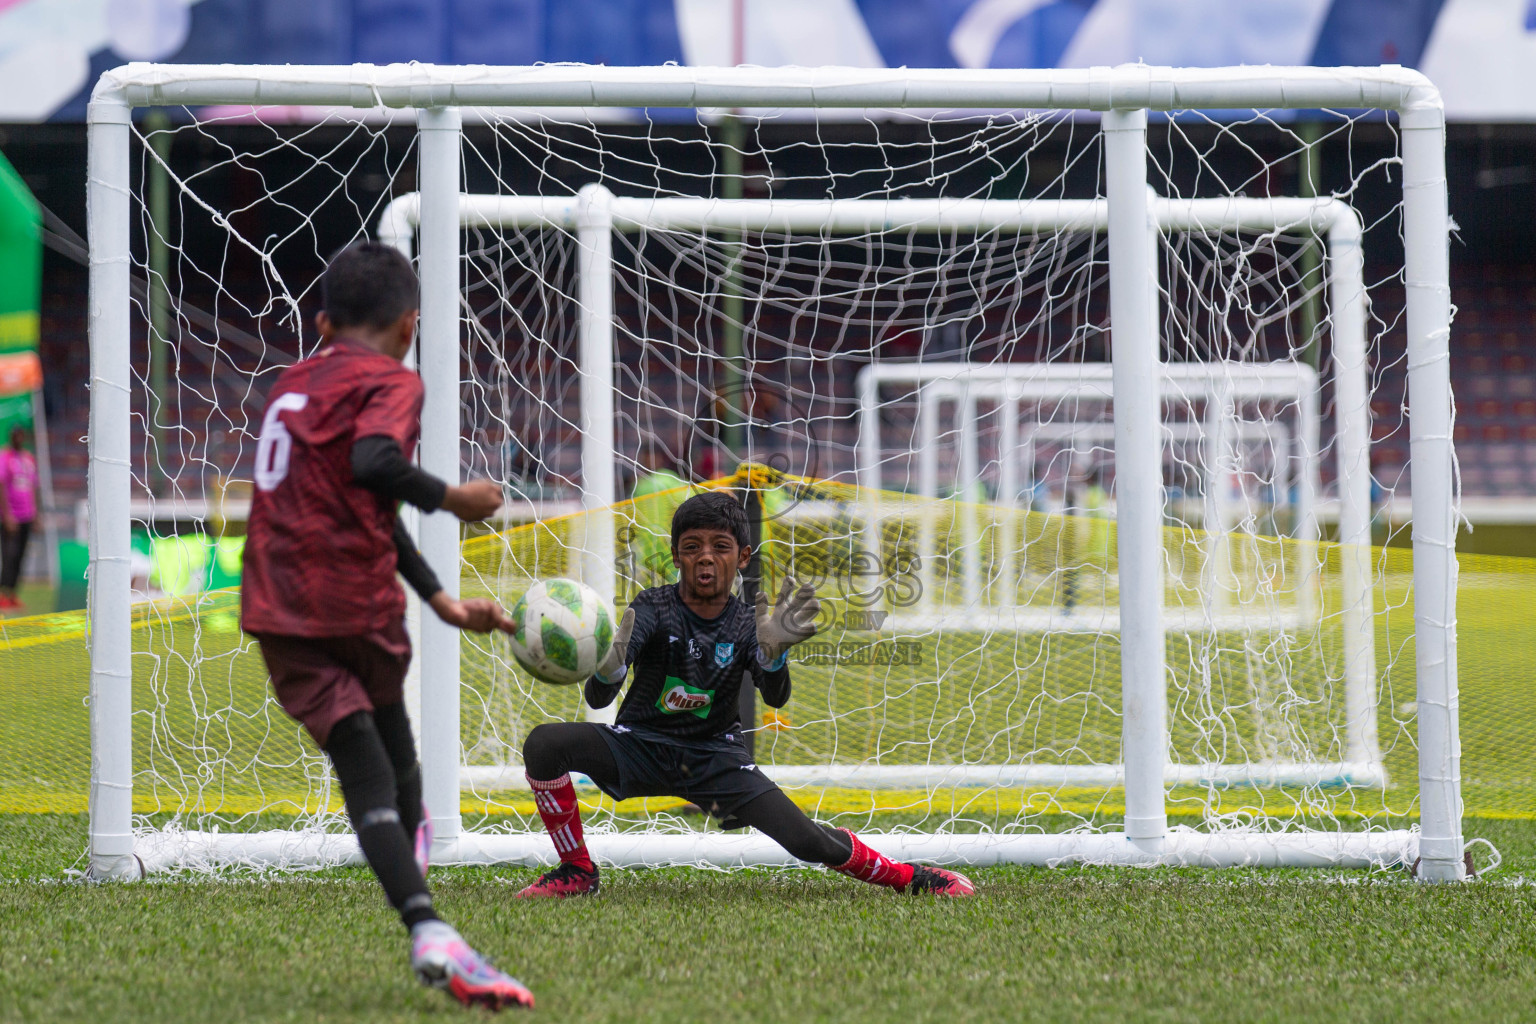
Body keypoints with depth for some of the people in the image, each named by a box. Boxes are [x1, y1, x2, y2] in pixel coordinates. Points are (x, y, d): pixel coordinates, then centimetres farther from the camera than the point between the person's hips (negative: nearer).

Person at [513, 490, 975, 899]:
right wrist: (607, 670, -49)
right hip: (640, 746, 0)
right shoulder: (654, 608, -13)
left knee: (805, 839, -16)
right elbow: (598, 699, -24)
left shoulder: (746, 624, -5)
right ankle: (577, 871, -7)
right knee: (544, 744, -26)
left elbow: (775, 698, -20)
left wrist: (773, 654, -41)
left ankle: (907, 876, 11)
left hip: (713, 756, 0)